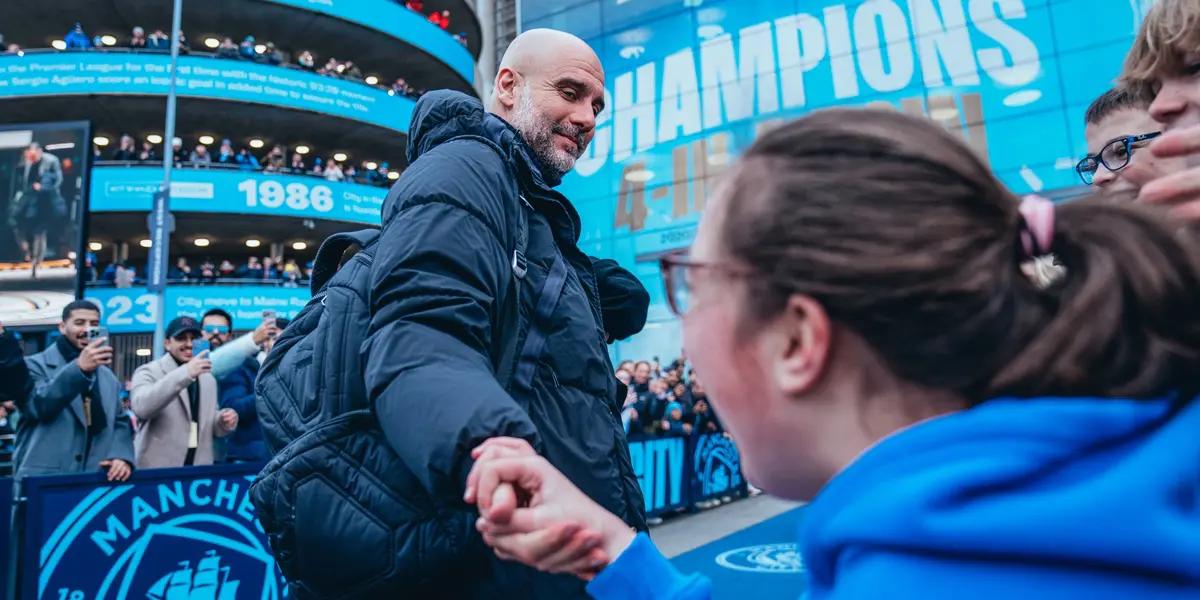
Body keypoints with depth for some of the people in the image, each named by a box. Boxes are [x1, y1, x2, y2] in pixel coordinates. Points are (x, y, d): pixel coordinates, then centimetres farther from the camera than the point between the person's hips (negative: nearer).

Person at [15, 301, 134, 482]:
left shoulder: (108, 378, 18)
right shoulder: (36, 365, 2)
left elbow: (120, 422, 14)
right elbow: (36, 405, -17)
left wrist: (121, 455, -6)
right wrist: (79, 368, -28)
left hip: (97, 480, 5)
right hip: (43, 481, -4)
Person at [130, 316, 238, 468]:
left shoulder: (208, 379, 14)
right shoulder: (149, 372, -2)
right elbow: (141, 406, -23)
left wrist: (224, 422, -3)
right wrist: (185, 373, -31)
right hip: (157, 470, -5)